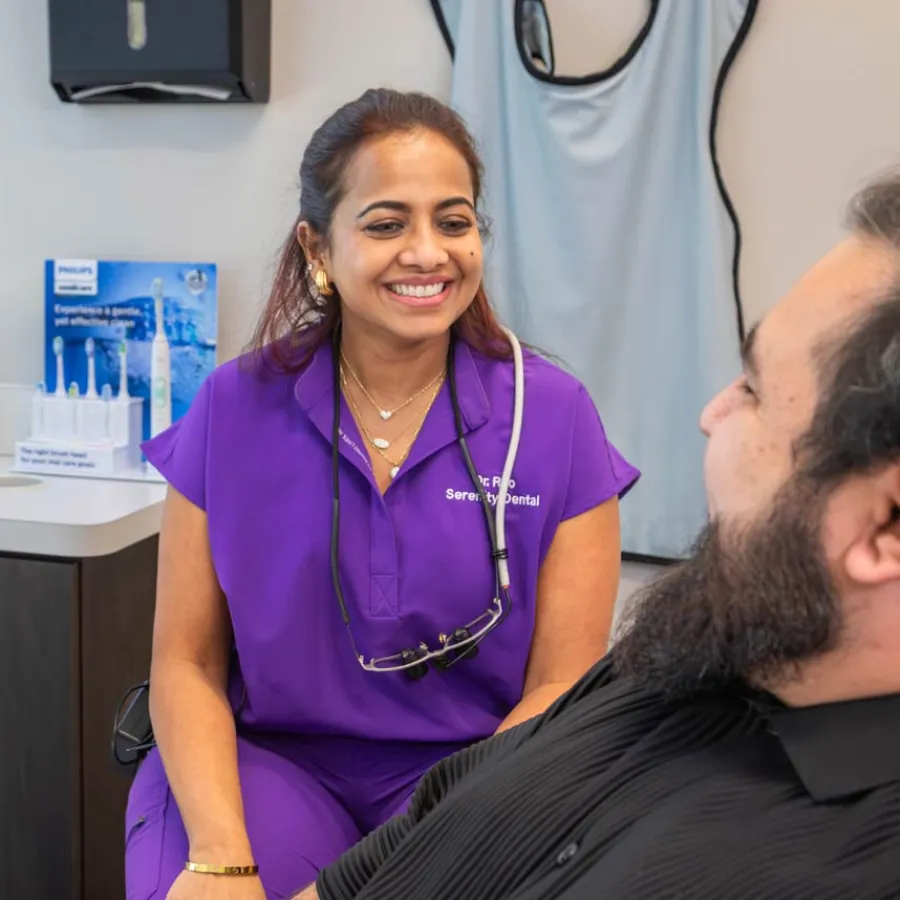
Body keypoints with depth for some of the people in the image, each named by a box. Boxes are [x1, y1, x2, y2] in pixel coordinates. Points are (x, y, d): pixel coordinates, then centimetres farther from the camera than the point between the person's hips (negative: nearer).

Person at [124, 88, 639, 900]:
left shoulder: (553, 417, -6)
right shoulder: (234, 410, -2)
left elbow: (563, 687, -4)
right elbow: (187, 660, -1)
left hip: (469, 772, 0)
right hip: (270, 757, 1)